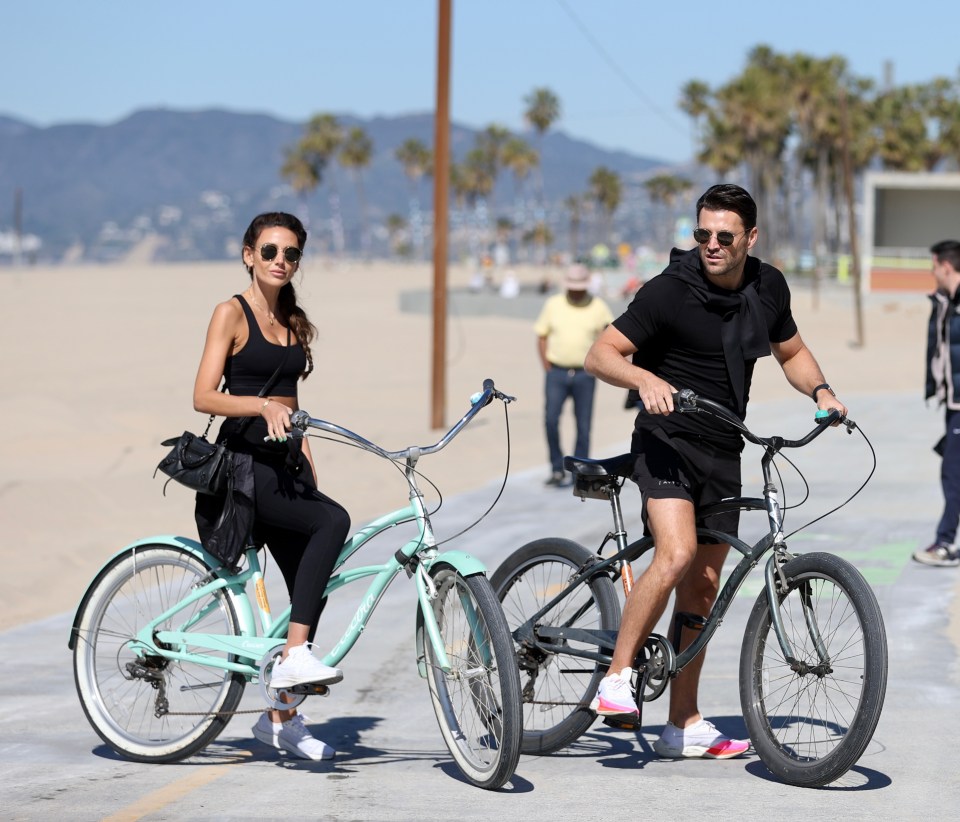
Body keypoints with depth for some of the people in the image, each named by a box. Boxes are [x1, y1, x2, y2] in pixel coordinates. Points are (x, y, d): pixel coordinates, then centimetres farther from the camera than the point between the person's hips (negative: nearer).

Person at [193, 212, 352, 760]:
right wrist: (263, 406, -27)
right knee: (333, 520, -30)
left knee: (311, 586, 4)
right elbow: (204, 397, -13)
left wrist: (305, 457, 16)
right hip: (244, 459, -7)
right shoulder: (232, 313, -4)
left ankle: (281, 717, 15)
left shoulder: (294, 322, 16)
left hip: (285, 461, 7)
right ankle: (296, 655, -28)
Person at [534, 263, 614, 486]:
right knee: (551, 420, -12)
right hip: (557, 372, 0)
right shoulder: (553, 305, 4)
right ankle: (557, 469, 1)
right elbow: (541, 336, 9)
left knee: (583, 426, 1)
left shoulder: (598, 307, 2)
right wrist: (546, 366, 0)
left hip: (584, 374, 0)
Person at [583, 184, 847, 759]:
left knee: (702, 587, 9)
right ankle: (617, 679, -15)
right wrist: (645, 378, -35)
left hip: (722, 453, 6)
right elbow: (601, 355, -15)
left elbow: (791, 352, 20)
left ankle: (685, 724, 15)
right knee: (676, 555, -28)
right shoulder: (670, 291, -14)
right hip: (668, 441, -6)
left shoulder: (769, 287, 4)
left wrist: (820, 390, 1)